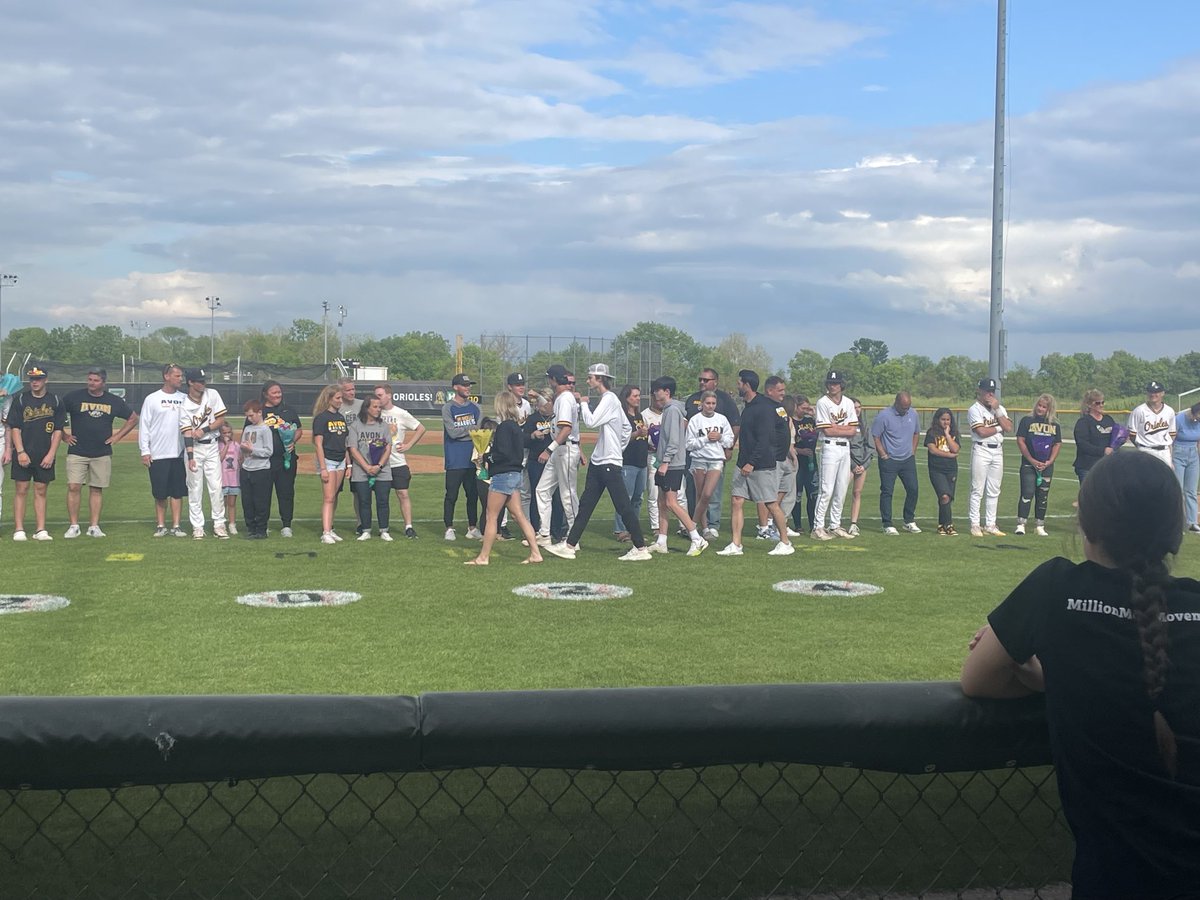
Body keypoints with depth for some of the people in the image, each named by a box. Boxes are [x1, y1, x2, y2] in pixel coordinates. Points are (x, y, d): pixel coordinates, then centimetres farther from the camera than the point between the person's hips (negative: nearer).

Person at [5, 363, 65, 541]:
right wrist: (20, 452, -10)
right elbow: (14, 428, 0)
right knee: (21, 490, -1)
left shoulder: (55, 401, 5)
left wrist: (51, 454, -5)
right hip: (23, 454, -1)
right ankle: (18, 530, 1)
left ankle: (40, 530, 6)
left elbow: (58, 430, 4)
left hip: (45, 456, 1)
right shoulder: (20, 399, 3)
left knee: (41, 491, 5)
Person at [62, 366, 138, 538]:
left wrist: (117, 436, 8)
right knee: (73, 487, -8)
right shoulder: (74, 397, -1)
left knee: (97, 489, 4)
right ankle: (73, 526, -1)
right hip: (77, 452, -2)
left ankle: (94, 526, 9)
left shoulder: (114, 401, 5)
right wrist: (63, 436, 2)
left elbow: (133, 418, 16)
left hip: (102, 454, 2)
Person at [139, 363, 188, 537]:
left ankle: (176, 527, 8)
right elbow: (143, 426, -1)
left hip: (179, 453, 2)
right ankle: (161, 526, 14)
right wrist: (144, 451, -7)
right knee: (160, 493, 4)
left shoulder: (184, 399, 7)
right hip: (157, 455, -2)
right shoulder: (152, 399, 0)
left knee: (178, 492, 3)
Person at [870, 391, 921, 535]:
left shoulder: (913, 414, 4)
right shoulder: (884, 415, -12)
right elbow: (875, 436, -9)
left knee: (913, 489, 4)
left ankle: (909, 521, 19)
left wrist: (913, 452, 11)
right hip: (889, 460, -5)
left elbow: (916, 433, 19)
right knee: (887, 492, -3)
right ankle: (887, 525, 3)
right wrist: (884, 455, -11)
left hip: (908, 460, 5)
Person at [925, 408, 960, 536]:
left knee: (945, 499, 5)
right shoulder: (932, 433, 2)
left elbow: (955, 449, -5)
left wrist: (947, 434, -5)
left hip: (951, 471, 4)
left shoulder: (953, 434, 11)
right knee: (945, 496, -19)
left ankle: (941, 526, 18)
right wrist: (950, 455, -4)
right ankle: (949, 525, -14)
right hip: (936, 470, -4)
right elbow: (932, 449, -10)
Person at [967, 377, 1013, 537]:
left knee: (994, 491, 8)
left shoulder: (1000, 408, 13)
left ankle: (990, 524, 14)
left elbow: (1009, 427, -1)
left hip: (997, 451, 6)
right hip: (981, 450, -6)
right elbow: (982, 432, -16)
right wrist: (999, 428, -4)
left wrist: (997, 411, -6)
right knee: (977, 490, -5)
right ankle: (975, 525, -1)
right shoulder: (974, 409, -4)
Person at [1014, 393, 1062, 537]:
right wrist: (1032, 460, -10)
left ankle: (1040, 526, 14)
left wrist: (1049, 462, -6)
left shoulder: (1054, 425, 9)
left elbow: (1057, 445, 8)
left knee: (1042, 496, 7)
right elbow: (1020, 441, -4)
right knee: (1027, 493, -11)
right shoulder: (1027, 421, 1)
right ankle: (1021, 525, -10)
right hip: (1028, 465, -3)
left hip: (1047, 466, 3)